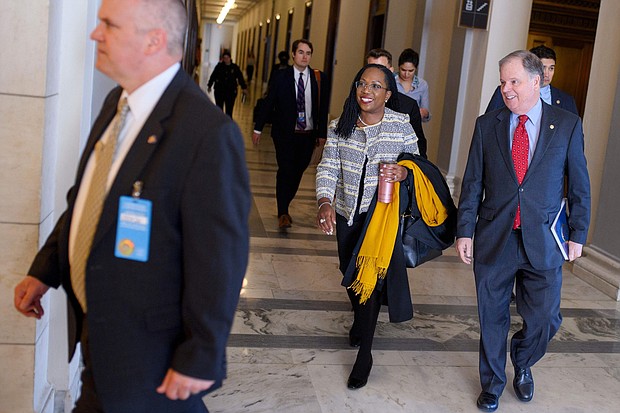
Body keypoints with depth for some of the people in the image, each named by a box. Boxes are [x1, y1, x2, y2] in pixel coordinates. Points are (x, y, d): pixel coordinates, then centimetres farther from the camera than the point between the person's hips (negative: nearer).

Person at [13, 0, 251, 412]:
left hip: (147, 343, -8)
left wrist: (200, 359, -18)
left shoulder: (208, 131, -27)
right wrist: (44, 270, 13)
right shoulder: (116, 103, 2)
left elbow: (219, 259, -24)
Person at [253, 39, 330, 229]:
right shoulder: (281, 77, -1)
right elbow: (268, 104, 3)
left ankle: (284, 207, 25)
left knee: (297, 172, 8)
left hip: (308, 135, 2)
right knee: (285, 171, -8)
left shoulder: (320, 78, 3)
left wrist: (322, 133, 3)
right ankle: (283, 213, 0)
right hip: (285, 133, -2)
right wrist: (258, 128, 3)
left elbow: (323, 108, 5)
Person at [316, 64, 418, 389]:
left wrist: (404, 172, -20)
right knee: (350, 274, 18)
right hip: (347, 213, 3)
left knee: (370, 275, -9)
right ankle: (360, 320, 50)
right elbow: (328, 168, -7)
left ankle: (364, 353, 6)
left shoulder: (401, 125, -7)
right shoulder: (340, 127, -3)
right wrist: (325, 201, -24)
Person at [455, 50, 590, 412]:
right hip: (494, 240, 1)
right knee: (493, 318, 12)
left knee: (544, 319, 5)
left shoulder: (568, 124, -1)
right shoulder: (487, 125, 2)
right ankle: (493, 382, 35)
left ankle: (522, 365, 38)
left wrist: (578, 234, 3)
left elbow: (579, 184, 3)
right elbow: (472, 182, 3)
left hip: (543, 243, 0)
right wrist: (465, 231, 0)